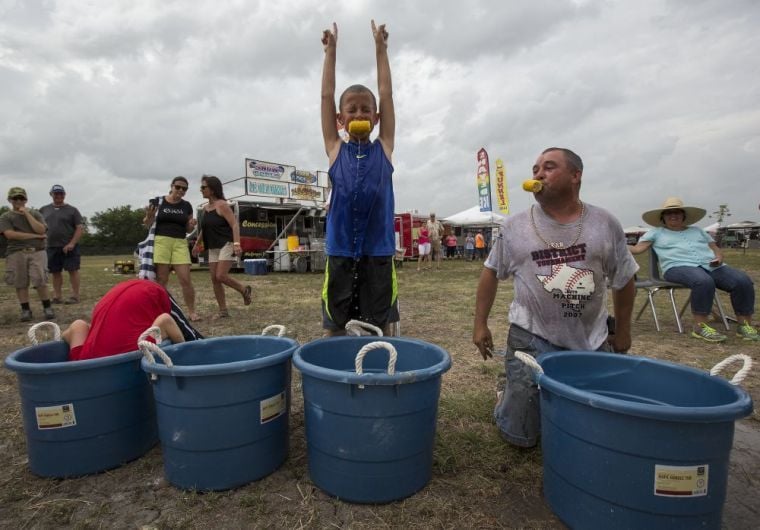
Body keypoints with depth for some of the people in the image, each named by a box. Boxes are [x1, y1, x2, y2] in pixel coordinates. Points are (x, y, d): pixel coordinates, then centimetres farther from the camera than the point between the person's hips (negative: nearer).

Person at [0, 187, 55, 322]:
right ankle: (25, 310, 10)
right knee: (20, 284, 1)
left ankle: (47, 308, 0)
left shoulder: (35, 214, 13)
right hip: (16, 253, 1)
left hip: (37, 252, -1)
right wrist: (34, 236, -7)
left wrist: (27, 213, -3)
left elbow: (41, 230, -4)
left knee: (40, 281, -9)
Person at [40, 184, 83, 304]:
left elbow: (80, 228, -5)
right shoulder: (44, 210, 14)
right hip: (51, 247, 4)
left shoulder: (72, 210, 2)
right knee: (55, 272, 7)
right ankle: (57, 296, 14)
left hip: (69, 247, -4)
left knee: (72, 270, -4)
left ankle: (75, 296, 0)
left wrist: (72, 243, -15)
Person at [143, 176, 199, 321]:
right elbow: (147, 224, 9)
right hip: (161, 241, -2)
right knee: (161, 279, -1)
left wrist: (191, 225, -6)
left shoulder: (187, 206, 10)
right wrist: (149, 216, -12)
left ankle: (192, 311, 6)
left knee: (185, 279, -5)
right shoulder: (158, 202, 2)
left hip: (180, 244, 2)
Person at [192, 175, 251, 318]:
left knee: (221, 276, -17)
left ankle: (244, 290, 9)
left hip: (227, 244, -8)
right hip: (213, 248, 8)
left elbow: (235, 225, -18)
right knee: (214, 279, 3)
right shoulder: (205, 207, 13)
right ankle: (223, 311, 10)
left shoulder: (222, 205, -10)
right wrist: (197, 243, 26)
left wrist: (237, 244, -29)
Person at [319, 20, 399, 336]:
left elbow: (386, 95, 9)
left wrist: (380, 47, 12)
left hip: (378, 253, 0)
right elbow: (326, 96, 8)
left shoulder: (384, 149, 8)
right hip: (340, 253, 0)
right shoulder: (335, 150, 7)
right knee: (335, 330, 8)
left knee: (380, 332, 9)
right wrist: (331, 50, 11)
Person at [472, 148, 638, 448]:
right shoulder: (514, 227, -3)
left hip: (592, 342, 2)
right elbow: (491, 273, 4)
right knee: (519, 434, 2)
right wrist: (480, 324, 2)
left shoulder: (606, 225, 0)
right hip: (532, 339, -1)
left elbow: (624, 281, 10)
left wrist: (622, 332, 13)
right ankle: (511, 389, 33)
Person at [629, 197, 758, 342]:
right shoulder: (656, 233, 17)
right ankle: (700, 327, -31)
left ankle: (745, 326, -12)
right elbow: (637, 249, 8)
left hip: (711, 266, 5)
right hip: (678, 267, -5)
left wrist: (719, 258, 2)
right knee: (704, 281, -38)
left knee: (743, 280, -21)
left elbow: (716, 249, 24)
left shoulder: (698, 230, 29)